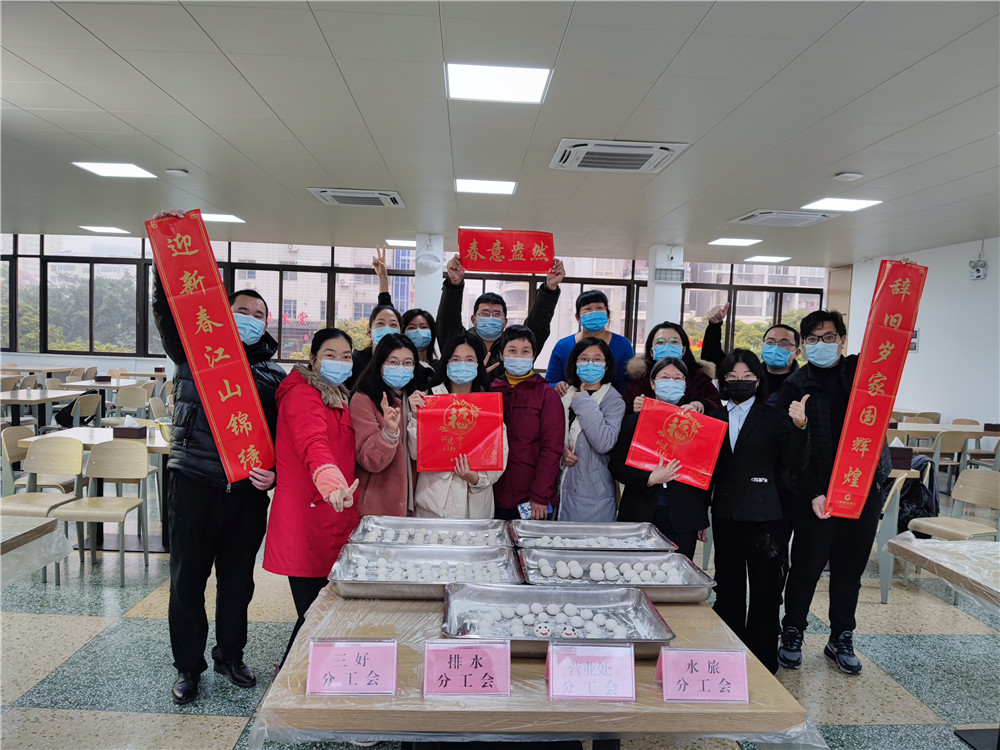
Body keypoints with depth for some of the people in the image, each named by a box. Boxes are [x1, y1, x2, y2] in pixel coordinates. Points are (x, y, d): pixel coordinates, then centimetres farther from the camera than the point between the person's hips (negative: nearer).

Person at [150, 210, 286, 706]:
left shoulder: (274, 376, 9)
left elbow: (283, 435, 6)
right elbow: (170, 310, -9)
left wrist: (273, 471, -12)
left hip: (248, 488, 2)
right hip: (194, 482, -1)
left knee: (238, 577, 12)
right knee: (188, 576, 7)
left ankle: (230, 655, 32)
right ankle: (188, 666, 25)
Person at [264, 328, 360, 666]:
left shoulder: (339, 398, 18)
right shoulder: (302, 395, -12)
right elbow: (313, 444, -33)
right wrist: (332, 483, -49)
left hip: (334, 521, 9)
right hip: (306, 521, -9)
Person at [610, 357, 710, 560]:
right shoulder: (633, 420, 7)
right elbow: (616, 465, 3)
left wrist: (702, 520, 9)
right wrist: (649, 479, -13)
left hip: (683, 518, 0)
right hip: (639, 515, 0)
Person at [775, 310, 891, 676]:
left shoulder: (863, 371, 9)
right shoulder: (796, 387, -2)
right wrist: (813, 493, -14)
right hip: (815, 494, -3)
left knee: (850, 569, 13)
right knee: (806, 567, 4)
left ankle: (841, 639, 29)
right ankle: (792, 634, 23)